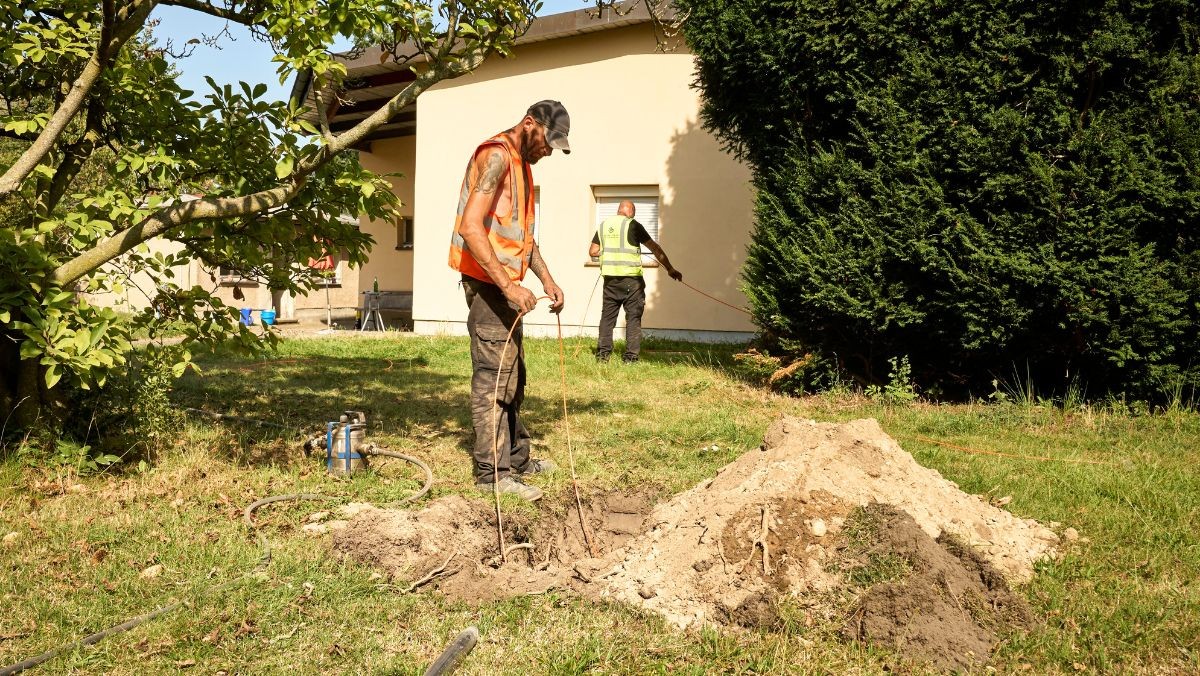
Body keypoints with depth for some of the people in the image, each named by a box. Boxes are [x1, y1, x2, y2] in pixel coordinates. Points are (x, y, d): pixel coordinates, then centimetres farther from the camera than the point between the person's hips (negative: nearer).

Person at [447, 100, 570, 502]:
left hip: (504, 285, 10)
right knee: (493, 376, -8)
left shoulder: (521, 164, 17)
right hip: (488, 283, -10)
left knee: (513, 376, 17)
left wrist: (547, 280, 15)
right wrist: (509, 285, -28)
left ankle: (516, 457, 27)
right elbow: (470, 226, -25)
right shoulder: (496, 155, -14)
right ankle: (491, 472, -3)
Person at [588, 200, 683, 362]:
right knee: (633, 317, 2)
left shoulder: (603, 225, 9)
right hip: (631, 278, -4)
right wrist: (670, 269, 3)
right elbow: (655, 248, -3)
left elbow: (593, 251, 10)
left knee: (607, 315, 12)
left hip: (610, 278, 4)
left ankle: (603, 353, 11)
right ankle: (631, 356, 0)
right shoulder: (633, 225, -5)